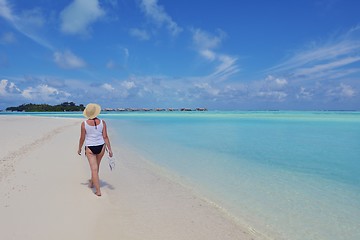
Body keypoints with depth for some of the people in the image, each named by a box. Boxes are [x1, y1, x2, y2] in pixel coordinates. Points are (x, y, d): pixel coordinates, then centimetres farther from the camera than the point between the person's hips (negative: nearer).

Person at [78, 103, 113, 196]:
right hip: (101, 147, 2)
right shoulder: (102, 122, -9)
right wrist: (110, 150, -5)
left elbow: (82, 138, -5)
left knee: (94, 169, 2)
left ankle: (98, 191, 1)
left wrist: (79, 149, 11)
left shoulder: (84, 124, -11)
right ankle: (92, 182, 44)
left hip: (90, 148, -2)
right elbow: (105, 137, -9)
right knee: (96, 166, 23)